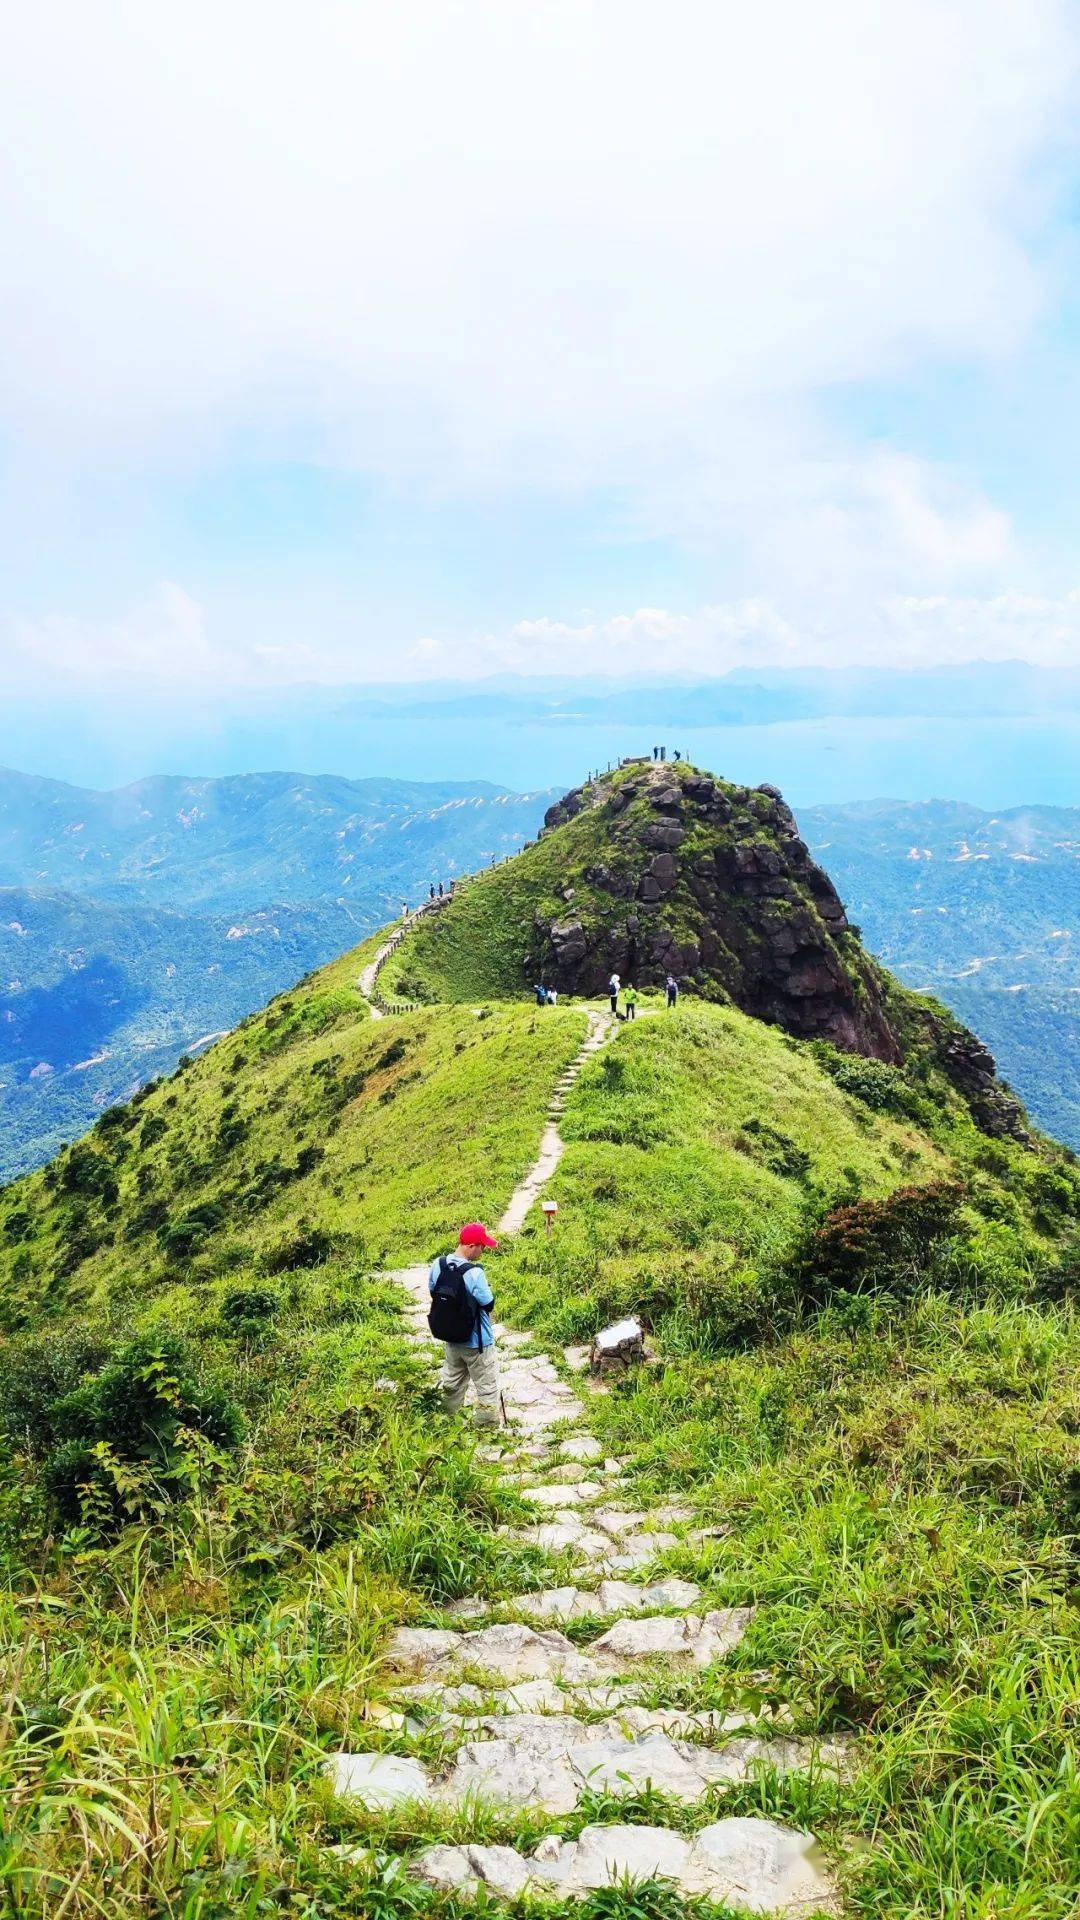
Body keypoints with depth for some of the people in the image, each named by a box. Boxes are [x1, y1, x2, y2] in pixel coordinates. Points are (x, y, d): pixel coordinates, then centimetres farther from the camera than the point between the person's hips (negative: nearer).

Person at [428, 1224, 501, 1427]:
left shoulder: (437, 1265, -10)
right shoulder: (474, 1273, -30)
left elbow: (433, 1292, 5)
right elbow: (488, 1304, -20)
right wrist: (485, 1289, -1)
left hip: (448, 1338, 7)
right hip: (476, 1342, -7)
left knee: (452, 1383, 27)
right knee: (487, 1387, 10)